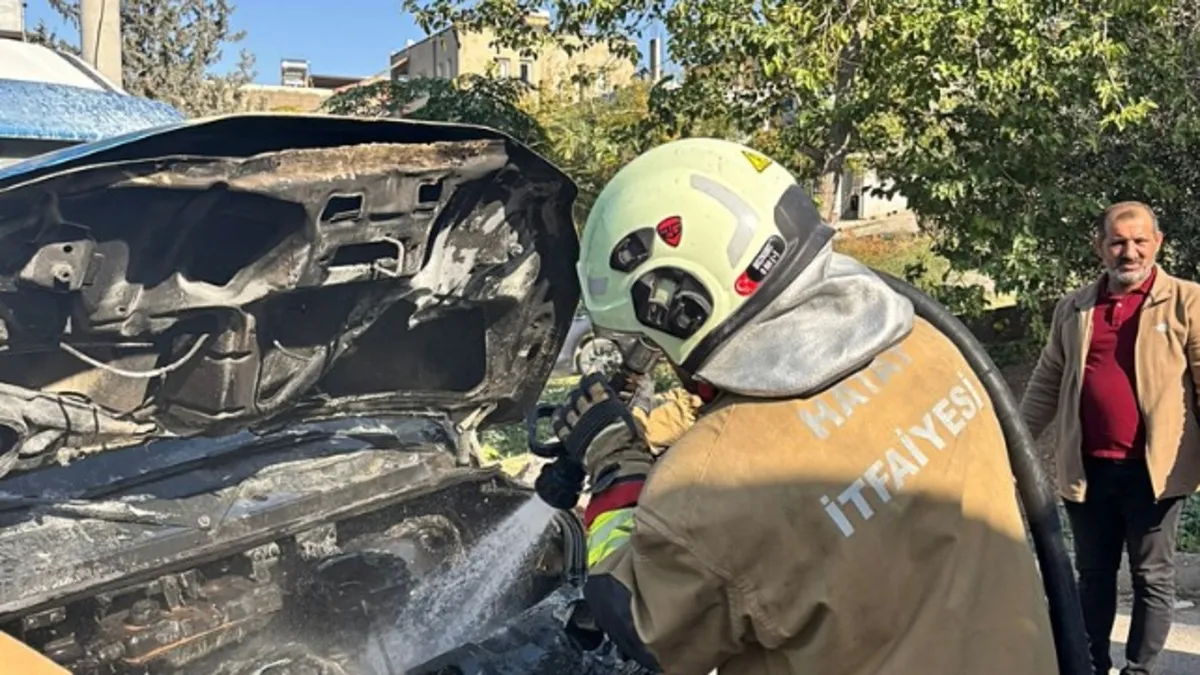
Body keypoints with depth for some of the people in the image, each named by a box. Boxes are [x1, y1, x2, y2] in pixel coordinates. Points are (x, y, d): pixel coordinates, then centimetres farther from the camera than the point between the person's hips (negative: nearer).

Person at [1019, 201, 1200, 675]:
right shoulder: (1073, 308, 9)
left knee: (1152, 578, 8)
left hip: (1153, 469, -3)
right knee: (1093, 575, 15)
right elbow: (1046, 385, 13)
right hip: (1087, 468, 4)